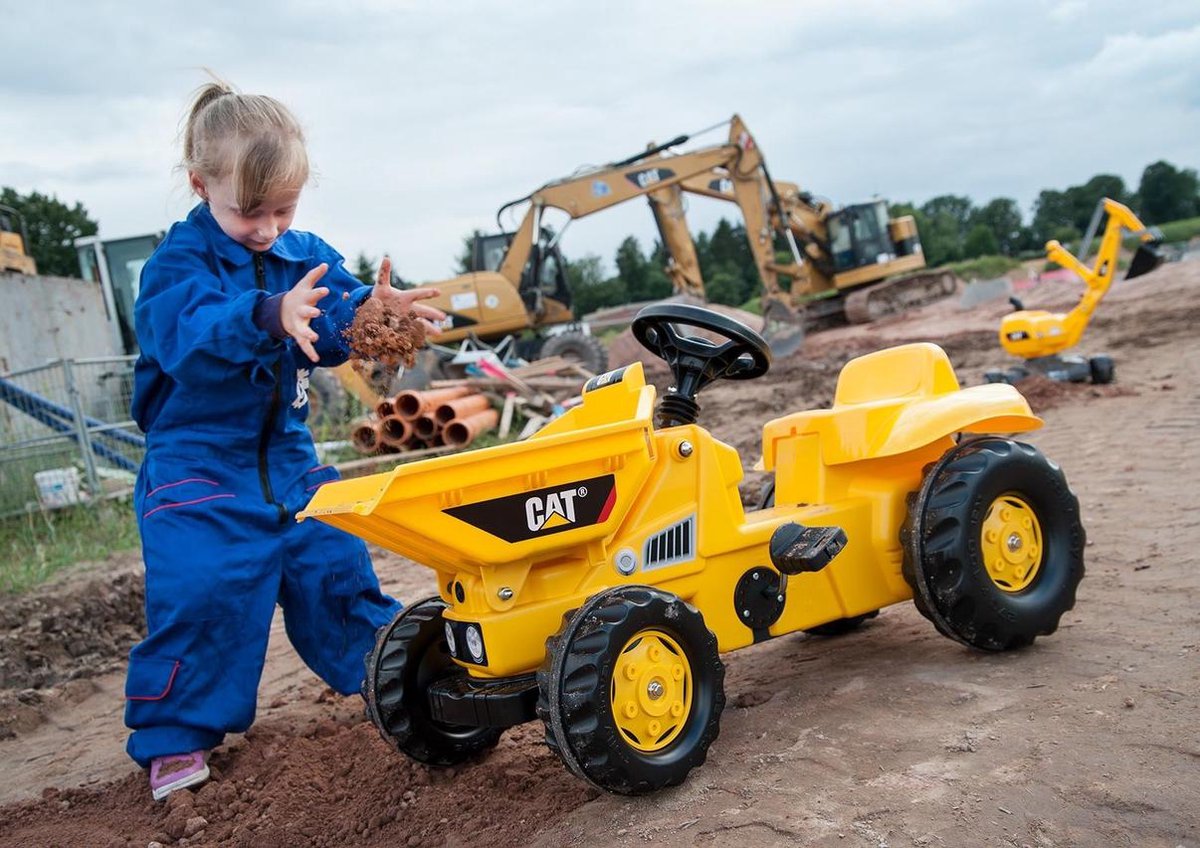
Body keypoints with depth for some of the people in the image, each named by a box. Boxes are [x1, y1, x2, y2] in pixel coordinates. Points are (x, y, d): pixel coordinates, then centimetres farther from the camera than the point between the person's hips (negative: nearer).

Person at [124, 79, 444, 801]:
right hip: (199, 463, -5)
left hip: (288, 456, 5)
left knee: (335, 563, 12)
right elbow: (192, 334, -34)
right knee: (201, 591, -13)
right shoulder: (179, 263, -15)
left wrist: (374, 310, -29)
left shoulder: (307, 256, 4)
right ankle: (174, 737, 4)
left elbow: (338, 327, -5)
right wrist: (268, 315, -54)